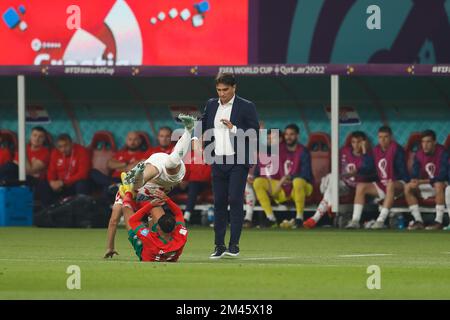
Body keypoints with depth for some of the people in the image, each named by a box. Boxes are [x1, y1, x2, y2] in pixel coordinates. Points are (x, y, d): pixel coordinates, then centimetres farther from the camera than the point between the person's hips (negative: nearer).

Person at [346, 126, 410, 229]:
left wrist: (391, 180, -24)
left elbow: (402, 169, -14)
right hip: (381, 184, 6)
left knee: (390, 185, -41)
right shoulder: (376, 150, 10)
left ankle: (381, 220, -46)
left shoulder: (396, 149, -8)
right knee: (360, 186, -13)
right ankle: (355, 220, -21)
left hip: (398, 183, -6)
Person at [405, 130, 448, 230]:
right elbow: (414, 174, -3)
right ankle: (418, 221, -18)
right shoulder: (419, 155, -1)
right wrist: (414, 181, -29)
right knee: (408, 187, -16)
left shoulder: (442, 153, -16)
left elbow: (442, 176, -24)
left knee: (439, 185, -38)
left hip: (441, 184, -5)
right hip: (425, 187, 5)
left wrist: (422, 182, -31)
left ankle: (439, 221, -37)